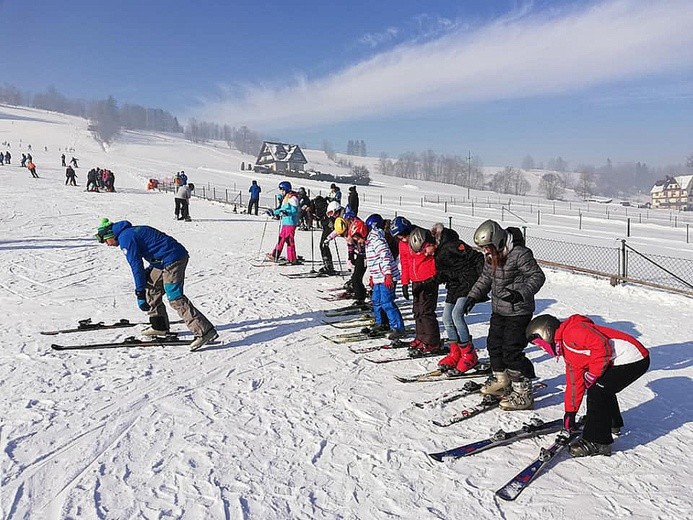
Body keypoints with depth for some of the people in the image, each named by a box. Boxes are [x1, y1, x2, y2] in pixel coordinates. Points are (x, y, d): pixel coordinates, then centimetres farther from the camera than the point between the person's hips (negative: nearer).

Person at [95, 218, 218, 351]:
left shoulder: (125, 237, -7)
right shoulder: (132, 231, 24)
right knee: (151, 287, 19)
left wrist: (140, 294, -11)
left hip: (172, 259, -11)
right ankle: (160, 326, 27)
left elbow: (136, 265, -13)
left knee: (175, 297, -15)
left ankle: (205, 331, -21)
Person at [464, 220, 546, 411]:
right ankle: (501, 379, 39)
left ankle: (523, 393, 1)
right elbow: (485, 278, 17)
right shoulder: (491, 256, 4)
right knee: (494, 344, 18)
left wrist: (521, 293, -31)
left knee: (511, 350, -10)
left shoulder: (519, 254, -21)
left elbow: (537, 276, -18)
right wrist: (473, 296, 7)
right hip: (498, 309, 9)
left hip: (518, 311, -9)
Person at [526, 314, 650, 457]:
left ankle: (597, 442, -3)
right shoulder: (569, 355, 17)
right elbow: (574, 383, 22)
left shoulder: (572, 332, -15)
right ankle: (613, 423, 48)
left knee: (596, 392, -12)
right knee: (602, 389, 25)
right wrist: (570, 412, 24)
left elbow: (602, 345, -24)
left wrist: (592, 374, -17)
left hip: (632, 358, -11)